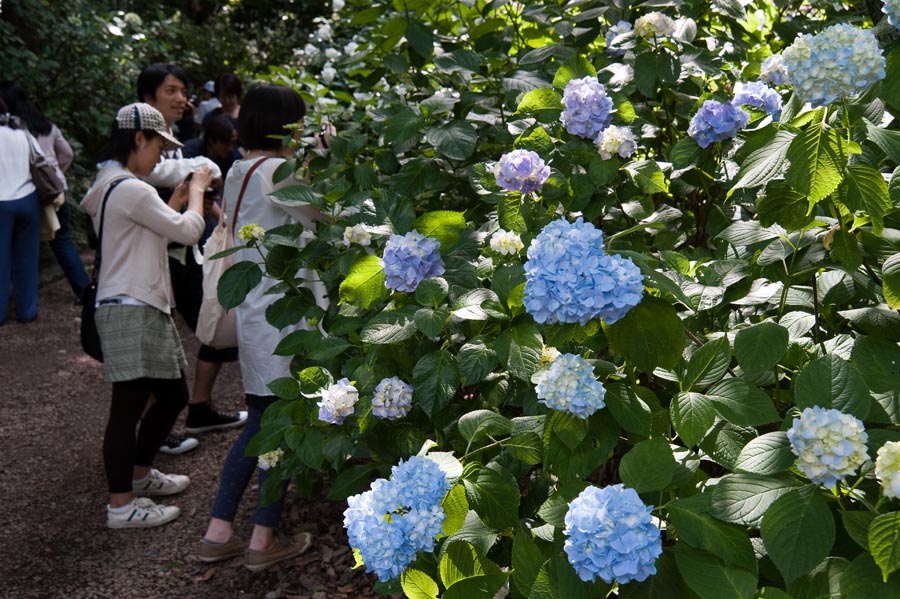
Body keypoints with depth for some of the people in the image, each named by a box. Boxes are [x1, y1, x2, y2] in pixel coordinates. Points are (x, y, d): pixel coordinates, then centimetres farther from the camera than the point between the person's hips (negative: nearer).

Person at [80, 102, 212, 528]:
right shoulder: (131, 190, -16)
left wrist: (176, 200, 15)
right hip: (131, 312, -11)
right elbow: (188, 231, -12)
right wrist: (196, 189, 3)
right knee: (128, 406, -5)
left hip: (145, 308, 11)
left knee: (173, 394, 18)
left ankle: (139, 475, 33)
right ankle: (121, 506, 4)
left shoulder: (112, 187, 16)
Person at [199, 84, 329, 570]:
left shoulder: (238, 174, 13)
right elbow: (321, 210, -7)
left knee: (259, 424, 16)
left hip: (253, 311, 9)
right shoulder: (277, 172, -15)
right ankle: (263, 541, 10)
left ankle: (218, 533, 19)